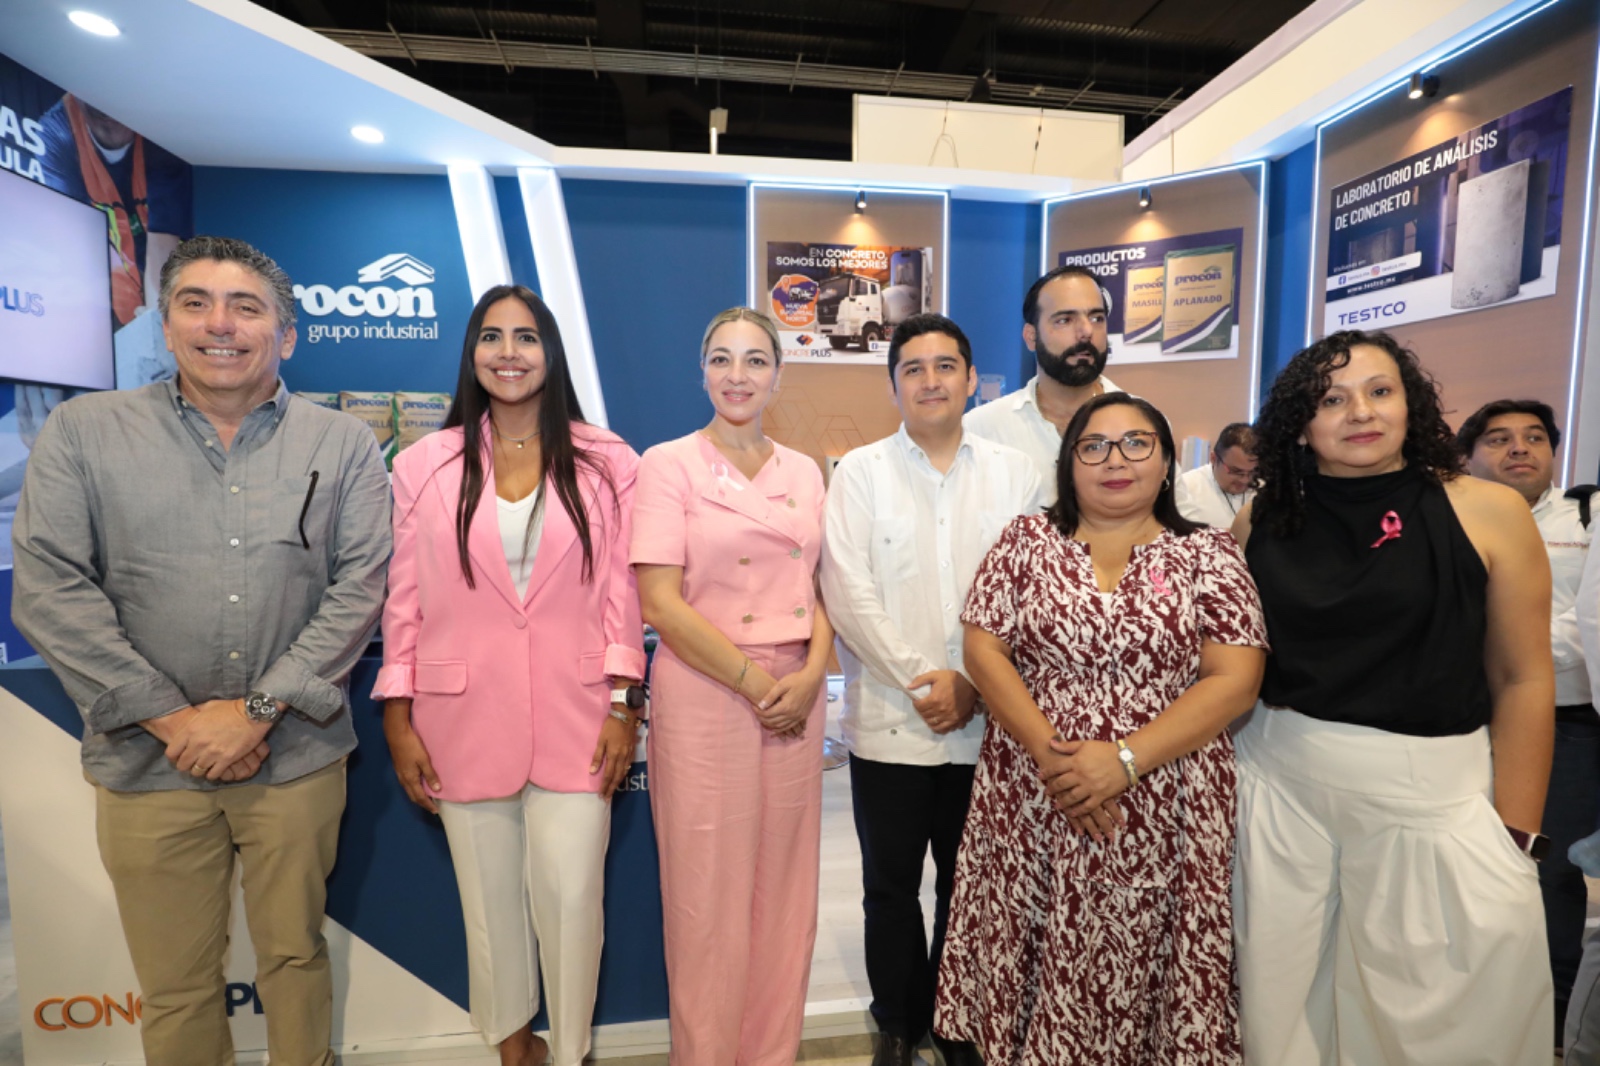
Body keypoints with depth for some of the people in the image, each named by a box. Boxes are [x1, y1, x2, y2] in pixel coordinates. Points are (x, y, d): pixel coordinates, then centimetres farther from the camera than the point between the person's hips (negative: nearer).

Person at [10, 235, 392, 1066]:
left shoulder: (343, 445, -1)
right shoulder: (82, 432, 1)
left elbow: (361, 587, -7)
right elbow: (49, 591, -5)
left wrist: (258, 708, -13)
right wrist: (172, 719, -11)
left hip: (296, 755, 0)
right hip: (148, 759, 1)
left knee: (295, 955, 16)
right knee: (174, 985, 15)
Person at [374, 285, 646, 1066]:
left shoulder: (607, 463, 0)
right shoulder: (422, 466, 3)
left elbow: (622, 592, -1)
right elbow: (404, 601, 4)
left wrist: (624, 706, -4)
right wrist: (397, 717, 1)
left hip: (575, 720, -1)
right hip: (464, 722, 2)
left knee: (571, 897, 1)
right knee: (490, 900, 14)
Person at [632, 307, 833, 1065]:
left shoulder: (804, 472, 10)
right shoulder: (670, 464, -4)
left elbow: (819, 589, 11)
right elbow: (660, 603, -11)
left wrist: (811, 675, -6)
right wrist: (754, 680, -13)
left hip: (795, 696, 4)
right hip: (705, 694, -4)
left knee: (783, 889, 13)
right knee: (708, 894, 7)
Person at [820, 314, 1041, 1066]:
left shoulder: (1013, 472, 5)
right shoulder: (860, 471, 0)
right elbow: (848, 592, -8)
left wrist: (973, 683, -9)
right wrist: (919, 679, -12)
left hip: (986, 722, 2)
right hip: (889, 721, -1)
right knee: (891, 886, 13)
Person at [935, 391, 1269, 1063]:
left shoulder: (1208, 554, 2)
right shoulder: (1027, 541, 4)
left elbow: (1235, 680, -6)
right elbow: (982, 651, -2)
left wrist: (1123, 758, -16)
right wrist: (1050, 754, -13)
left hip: (1163, 805, 0)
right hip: (1030, 800, 1)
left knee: (1139, 969, 10)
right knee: (1037, 971, 11)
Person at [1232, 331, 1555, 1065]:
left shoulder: (1489, 512, -7)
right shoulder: (1264, 517, -1)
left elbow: (1523, 679, -4)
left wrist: (1514, 837, -4)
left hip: (1430, 791, -2)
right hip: (1277, 785, 2)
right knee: (1278, 1001, 17)